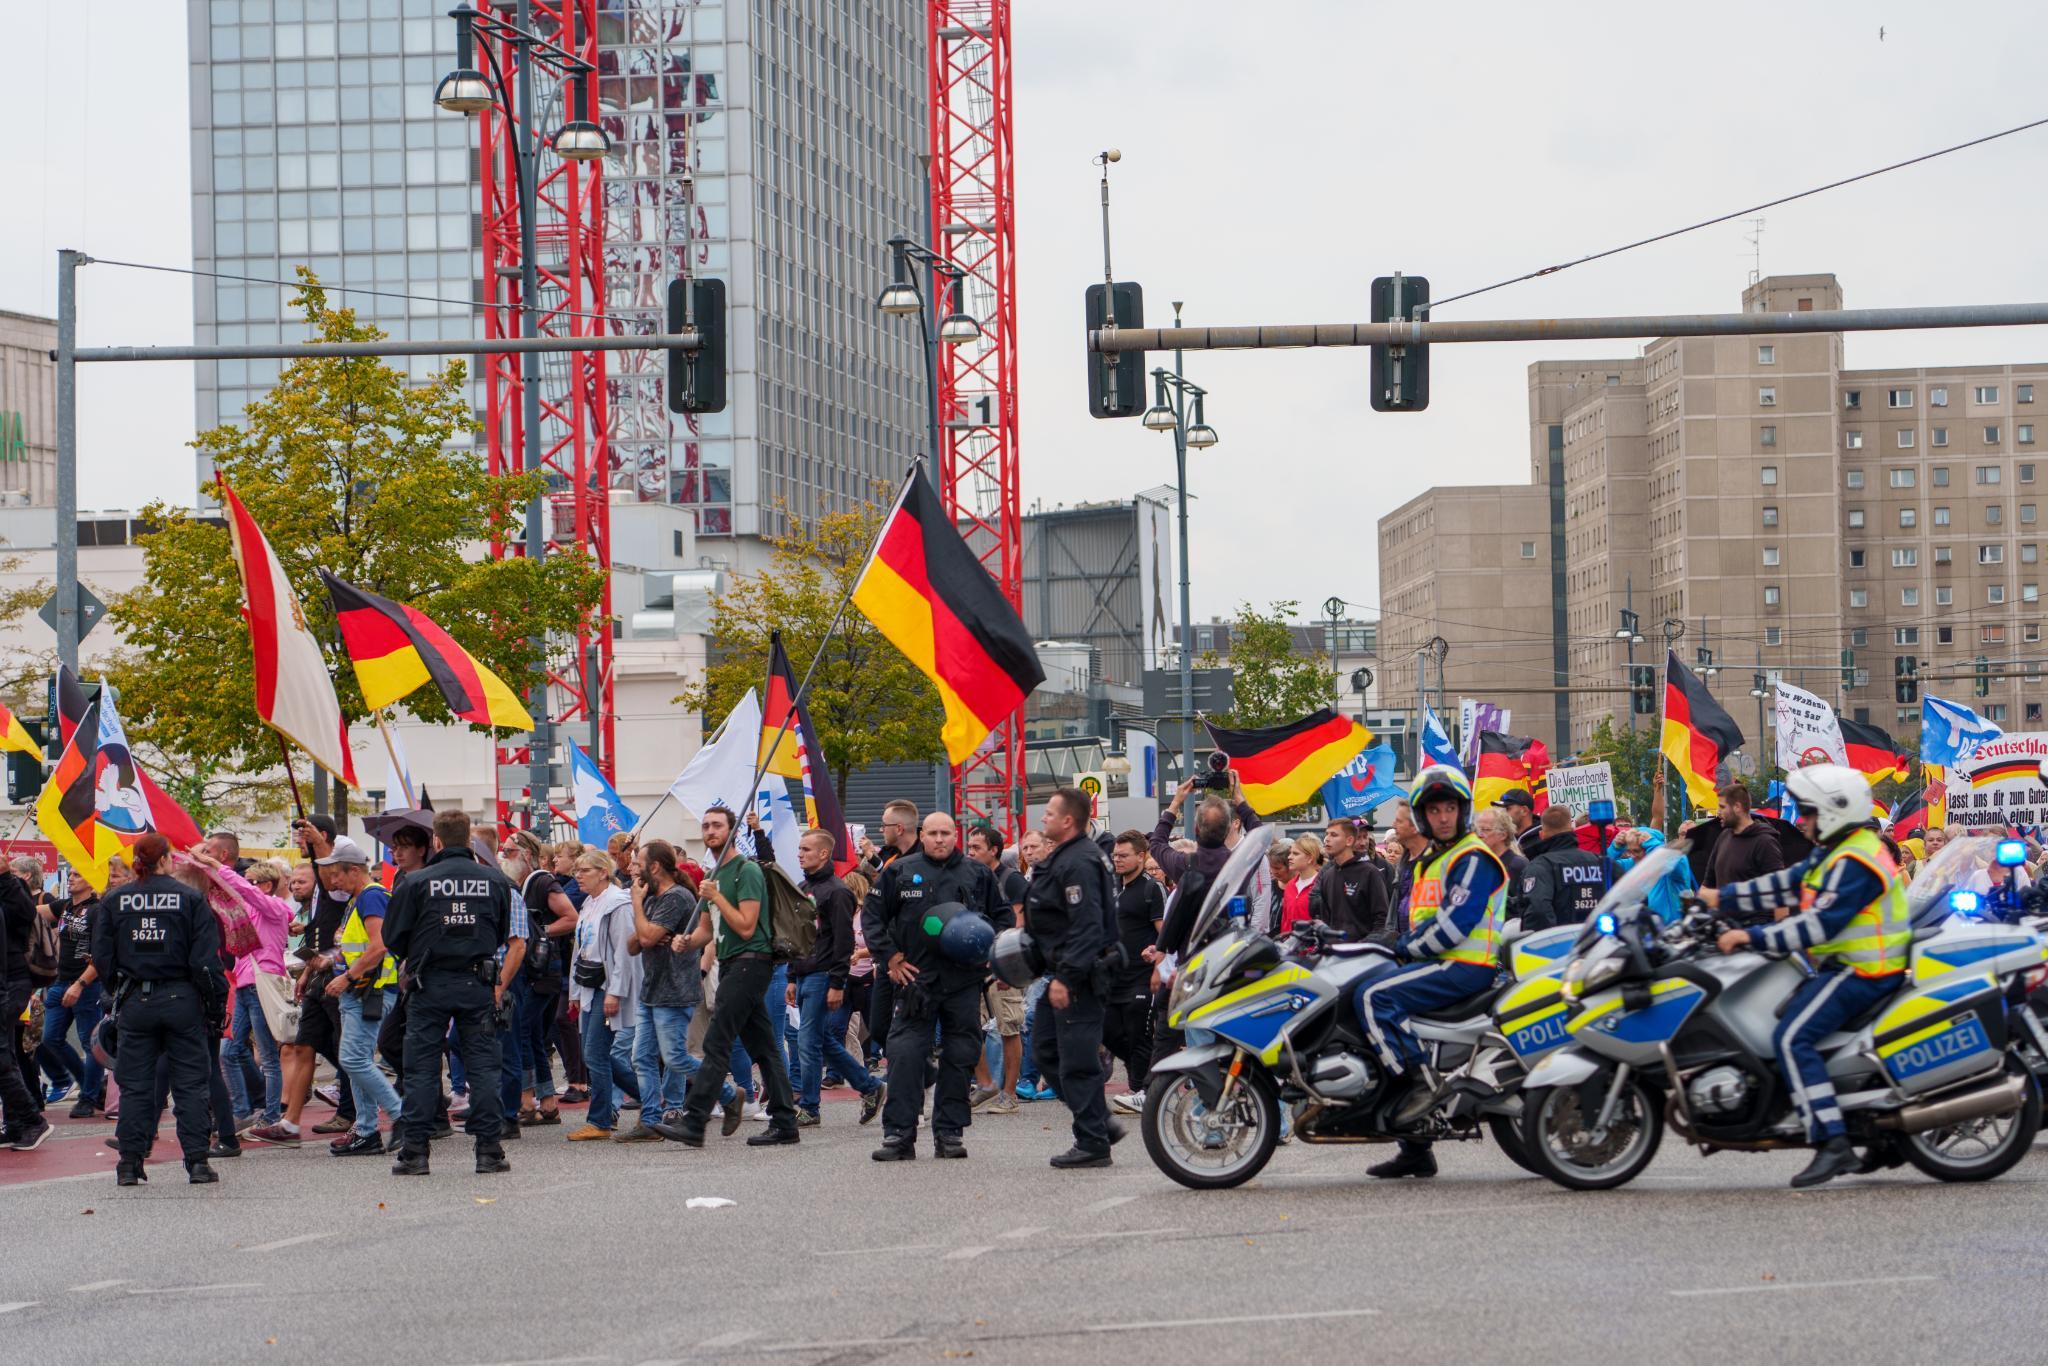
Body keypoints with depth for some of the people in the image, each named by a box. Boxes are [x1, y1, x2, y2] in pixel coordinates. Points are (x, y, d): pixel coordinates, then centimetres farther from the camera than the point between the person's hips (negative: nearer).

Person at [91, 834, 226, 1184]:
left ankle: (130, 1164, 6)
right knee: (190, 1083, 4)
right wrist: (216, 1004, -2)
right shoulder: (190, 899, -6)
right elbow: (206, 960, -9)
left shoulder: (114, 901, 1)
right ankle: (197, 1162, 1)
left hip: (134, 1002, 2)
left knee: (134, 1085, 8)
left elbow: (102, 958, 2)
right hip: (181, 999, -2)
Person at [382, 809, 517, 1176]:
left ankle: (415, 1152, 2)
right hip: (478, 984, 2)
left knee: (421, 1067, 4)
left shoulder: (416, 882, -6)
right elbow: (503, 936, 13)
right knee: (483, 1066, 6)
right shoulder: (495, 881, 2)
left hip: (430, 985, -2)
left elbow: (392, 937, 0)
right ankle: (489, 1150, 3)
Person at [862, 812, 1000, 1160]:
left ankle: (949, 1132, 11)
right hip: (915, 978, -1)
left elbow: (999, 917, 18)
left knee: (960, 1058, 3)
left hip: (964, 980, 2)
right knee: (905, 1055, -8)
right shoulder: (900, 872, 5)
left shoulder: (977, 874, 9)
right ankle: (899, 1134, -4)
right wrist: (889, 957, 2)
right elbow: (872, 915, 9)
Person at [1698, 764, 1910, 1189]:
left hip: (1861, 972, -11)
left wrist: (1752, 938, -24)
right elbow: (1784, 885, 21)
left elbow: (1820, 924, -25)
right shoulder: (1834, 853, 17)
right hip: (1844, 966, 11)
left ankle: (1834, 1144, -29)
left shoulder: (1854, 863, -18)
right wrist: (1722, 898, 19)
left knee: (1793, 1037, -22)